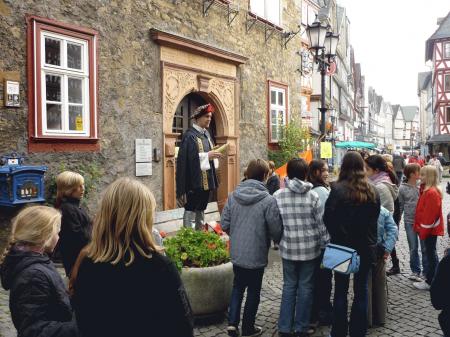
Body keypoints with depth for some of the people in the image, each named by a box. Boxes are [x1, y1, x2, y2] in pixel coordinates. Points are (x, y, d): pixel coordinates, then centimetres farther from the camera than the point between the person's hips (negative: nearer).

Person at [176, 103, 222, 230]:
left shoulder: (206, 134, 14)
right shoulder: (190, 135, -12)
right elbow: (187, 158, -20)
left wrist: (213, 155, 2)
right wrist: (207, 155, -21)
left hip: (206, 179, 9)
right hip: (194, 180, -9)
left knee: (201, 208, 16)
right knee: (191, 209, -2)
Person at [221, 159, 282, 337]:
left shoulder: (233, 195, -6)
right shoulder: (268, 200, -20)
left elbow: (224, 224, -2)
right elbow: (276, 230, -15)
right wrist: (278, 241, 8)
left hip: (236, 253, 4)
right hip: (256, 254, -4)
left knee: (238, 286, 23)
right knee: (253, 290, 14)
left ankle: (232, 322, 16)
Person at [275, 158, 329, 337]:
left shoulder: (278, 195, -6)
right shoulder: (313, 195, -9)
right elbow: (321, 224, -6)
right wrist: (324, 245, 6)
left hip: (288, 248, 1)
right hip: (310, 248, -1)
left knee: (289, 286, 14)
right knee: (305, 287, 11)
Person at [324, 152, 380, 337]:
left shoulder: (338, 189, -16)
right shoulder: (372, 191, -1)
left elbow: (328, 218, -14)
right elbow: (375, 219, 7)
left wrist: (336, 236, 2)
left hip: (342, 246, -3)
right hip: (366, 247, 3)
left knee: (341, 290, 10)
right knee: (361, 290, 14)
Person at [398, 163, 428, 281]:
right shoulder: (403, 188, -4)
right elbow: (400, 206, 4)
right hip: (409, 222, -1)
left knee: (425, 248, 7)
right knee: (413, 248, 9)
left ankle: (427, 271, 22)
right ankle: (415, 271, 24)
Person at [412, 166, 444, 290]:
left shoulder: (431, 192, -22)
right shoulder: (427, 190, 9)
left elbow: (430, 214, -23)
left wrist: (423, 230, -17)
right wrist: (420, 227, 16)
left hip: (430, 229, -10)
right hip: (430, 228, 10)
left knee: (430, 253, -1)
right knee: (431, 253, 16)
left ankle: (429, 282, 8)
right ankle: (434, 278, 28)